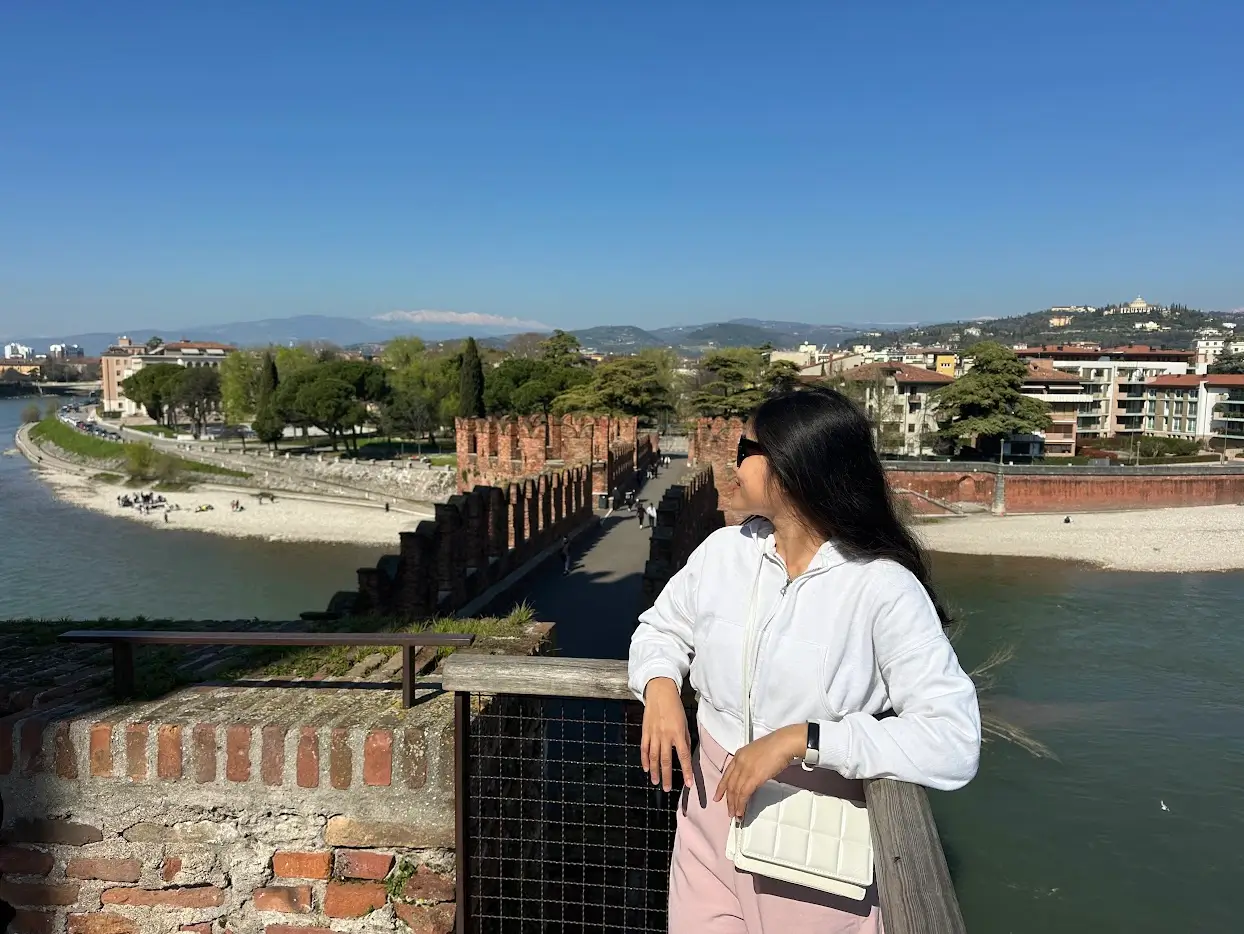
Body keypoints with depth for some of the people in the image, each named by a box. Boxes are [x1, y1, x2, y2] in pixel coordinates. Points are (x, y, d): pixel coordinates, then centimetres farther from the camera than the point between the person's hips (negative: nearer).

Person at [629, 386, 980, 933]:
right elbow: (660, 628, 12)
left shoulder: (884, 588, -20)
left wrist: (802, 739, -32)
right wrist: (660, 686, -11)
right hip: (714, 813, 4)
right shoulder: (723, 550, -3)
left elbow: (954, 744, -26)